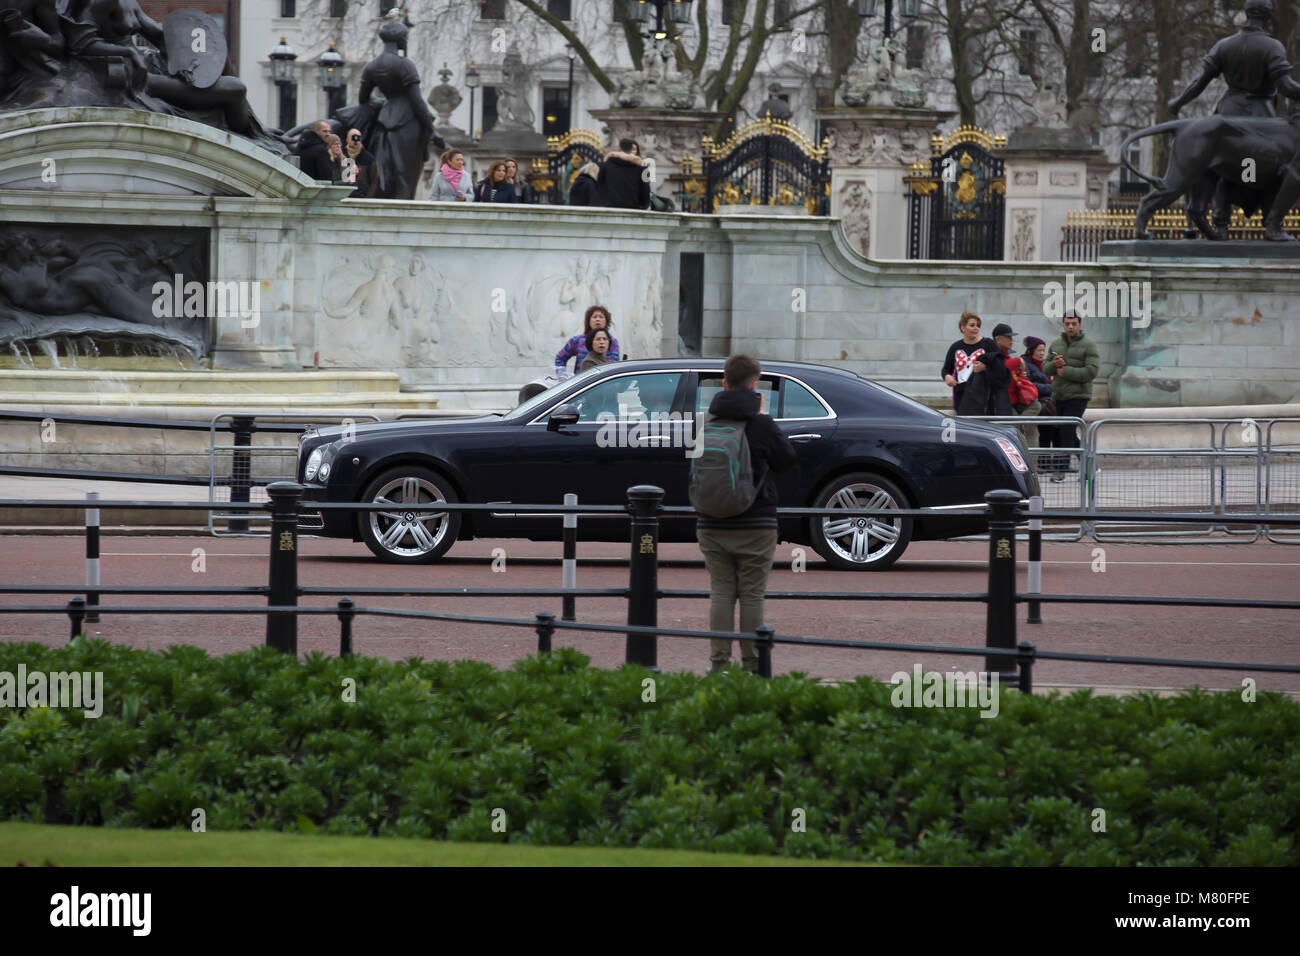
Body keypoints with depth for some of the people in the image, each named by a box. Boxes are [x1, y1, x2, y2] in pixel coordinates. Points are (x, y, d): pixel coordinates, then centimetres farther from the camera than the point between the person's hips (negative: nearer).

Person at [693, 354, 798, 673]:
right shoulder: (761, 425, -11)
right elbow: (787, 460, 3)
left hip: (712, 524, 3)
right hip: (755, 524, -3)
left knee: (720, 591, 7)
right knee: (752, 594, 3)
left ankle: (718, 661, 4)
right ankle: (751, 662, 4)